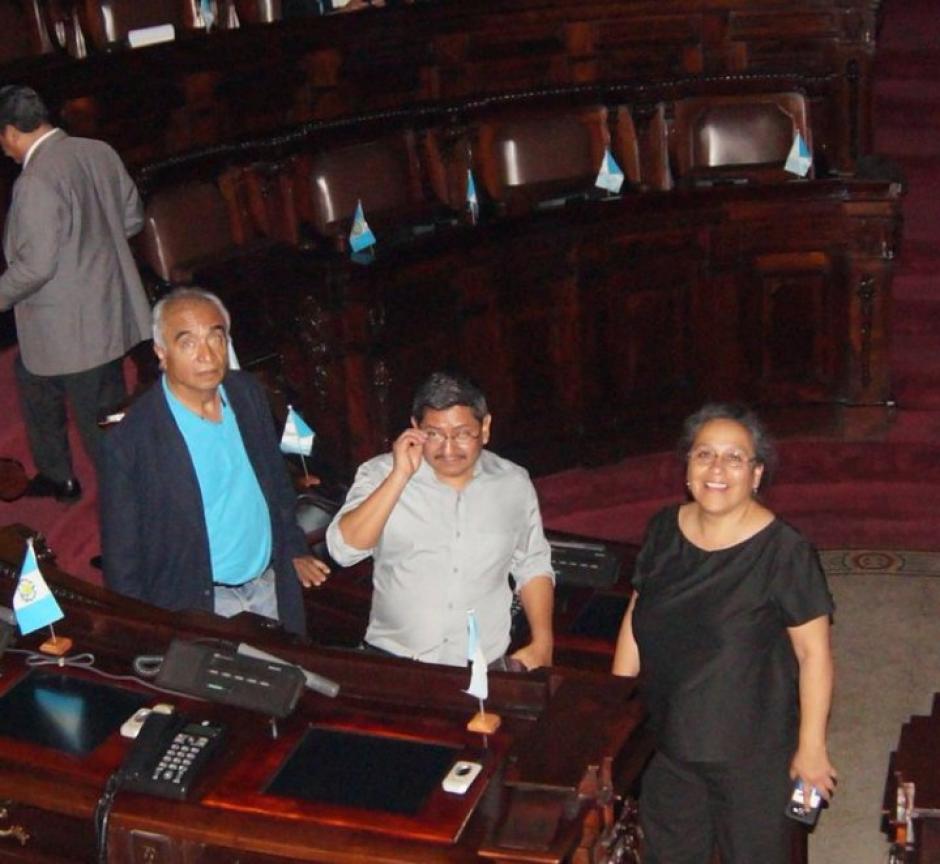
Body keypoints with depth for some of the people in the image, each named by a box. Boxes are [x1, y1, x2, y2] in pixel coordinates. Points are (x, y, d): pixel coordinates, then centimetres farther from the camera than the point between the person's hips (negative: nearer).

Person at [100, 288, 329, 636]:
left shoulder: (248, 393, -6)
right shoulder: (130, 441, -22)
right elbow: (121, 556, -14)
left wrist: (293, 549, 16)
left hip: (271, 587, 5)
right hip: (197, 606, -5)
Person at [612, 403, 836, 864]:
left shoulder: (784, 552, -17)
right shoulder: (663, 531, -1)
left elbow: (813, 652, -14)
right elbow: (635, 620, 8)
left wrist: (811, 747, -12)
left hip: (752, 754, -5)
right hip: (666, 739, 5)